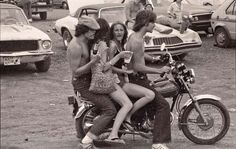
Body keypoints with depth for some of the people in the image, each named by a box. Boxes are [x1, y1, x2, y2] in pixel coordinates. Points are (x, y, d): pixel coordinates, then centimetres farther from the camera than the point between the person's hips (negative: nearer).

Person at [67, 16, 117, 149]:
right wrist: (92, 62, -35)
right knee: (110, 110, -16)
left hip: (90, 79, 10)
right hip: (82, 84, -10)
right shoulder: (76, 47, -22)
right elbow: (76, 72, -23)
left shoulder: (85, 42, 8)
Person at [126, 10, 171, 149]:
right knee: (163, 105, -14)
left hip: (136, 77, 11)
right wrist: (159, 70, -22)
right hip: (137, 79, -11)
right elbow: (138, 66, -26)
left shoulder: (134, 36, 10)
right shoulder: (137, 41, -22)